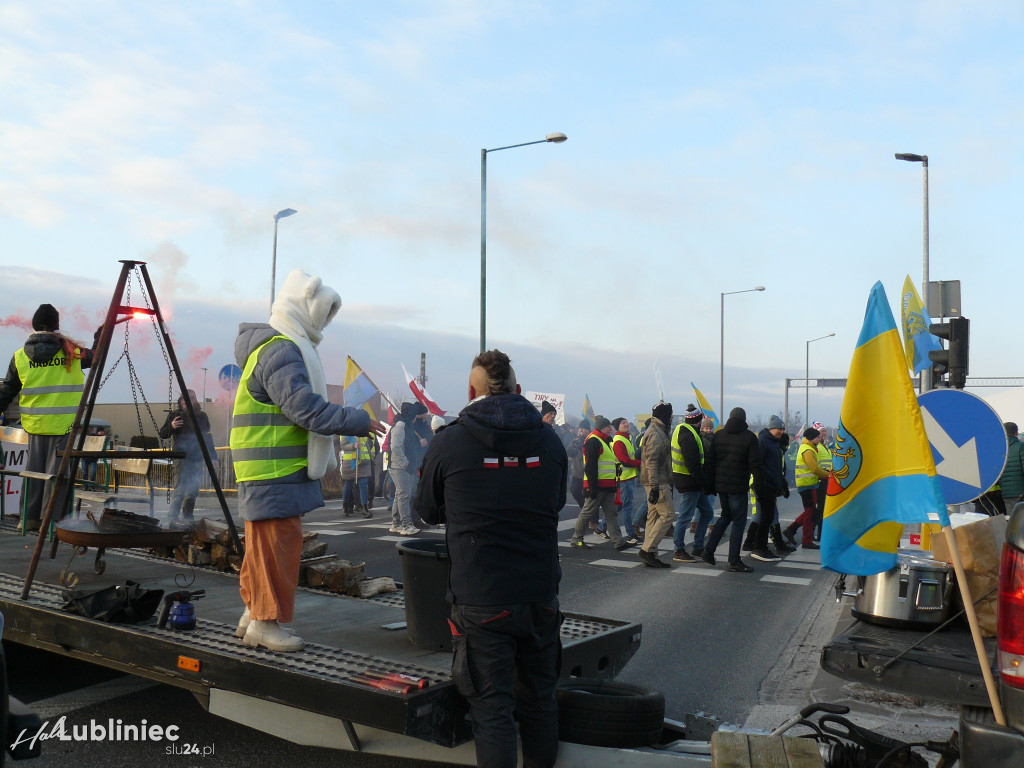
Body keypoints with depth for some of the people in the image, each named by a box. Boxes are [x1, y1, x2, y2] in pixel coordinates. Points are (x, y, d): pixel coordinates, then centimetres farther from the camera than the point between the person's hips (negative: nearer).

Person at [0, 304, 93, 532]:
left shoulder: (20, 356, 3)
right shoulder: (71, 352, -4)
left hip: (35, 424, 3)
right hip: (63, 424, -3)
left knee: (33, 471, 12)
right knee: (56, 472, 0)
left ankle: (29, 518, 19)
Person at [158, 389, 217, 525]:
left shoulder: (202, 416, 13)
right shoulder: (175, 415, 3)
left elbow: (208, 438, 19)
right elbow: (162, 435, 4)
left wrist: (213, 457, 14)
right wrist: (171, 427, -17)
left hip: (197, 459, 4)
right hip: (182, 457, -4)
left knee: (193, 489, 3)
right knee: (181, 487, -15)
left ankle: (187, 517, 13)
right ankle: (172, 517, -11)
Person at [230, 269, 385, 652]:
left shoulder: (283, 347, 18)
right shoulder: (280, 351, -17)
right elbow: (307, 408, -23)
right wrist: (358, 421, -17)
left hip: (278, 469, 11)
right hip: (274, 473, -11)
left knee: (265, 545, 16)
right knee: (277, 542, -4)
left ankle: (253, 614, 26)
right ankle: (265, 622, 5)